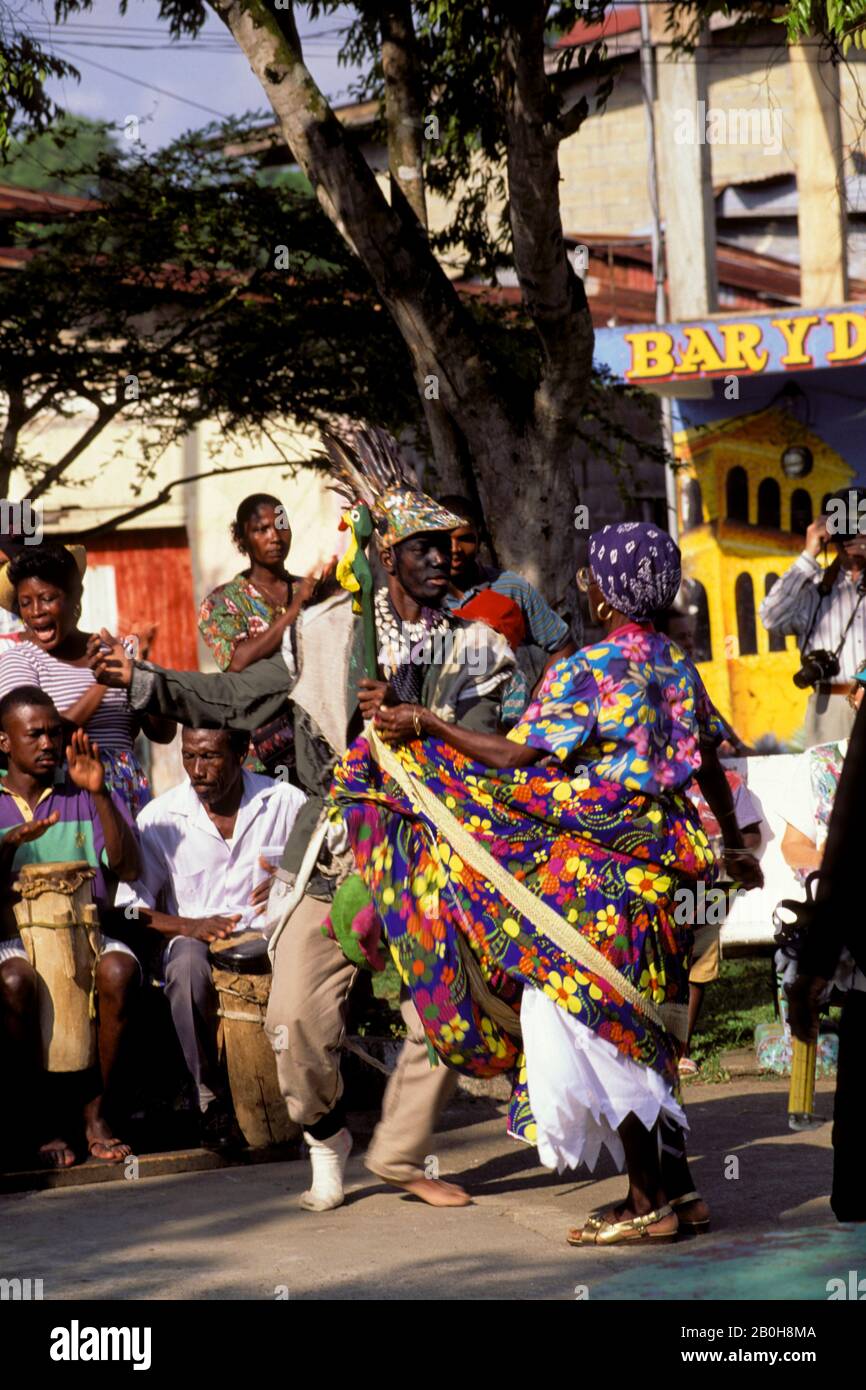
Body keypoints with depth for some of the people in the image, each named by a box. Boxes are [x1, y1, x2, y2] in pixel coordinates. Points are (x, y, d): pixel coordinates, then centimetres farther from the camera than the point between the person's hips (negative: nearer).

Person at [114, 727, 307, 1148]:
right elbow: (130, 907, 0)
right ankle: (212, 1097, -22)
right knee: (188, 963, -38)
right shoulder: (160, 818, 1)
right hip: (195, 940, 0)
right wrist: (188, 926, -19)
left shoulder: (287, 803, 4)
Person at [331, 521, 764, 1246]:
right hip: (663, 860, 8)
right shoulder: (678, 664, 9)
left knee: (578, 1018, -2)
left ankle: (650, 1202, -1)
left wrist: (427, 724, -7)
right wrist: (734, 846, 32)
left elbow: (516, 758, -16)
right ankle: (677, 1191, 17)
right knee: (632, 1029, 15)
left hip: (596, 869, -8)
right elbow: (709, 764, 18)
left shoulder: (586, 669, -14)